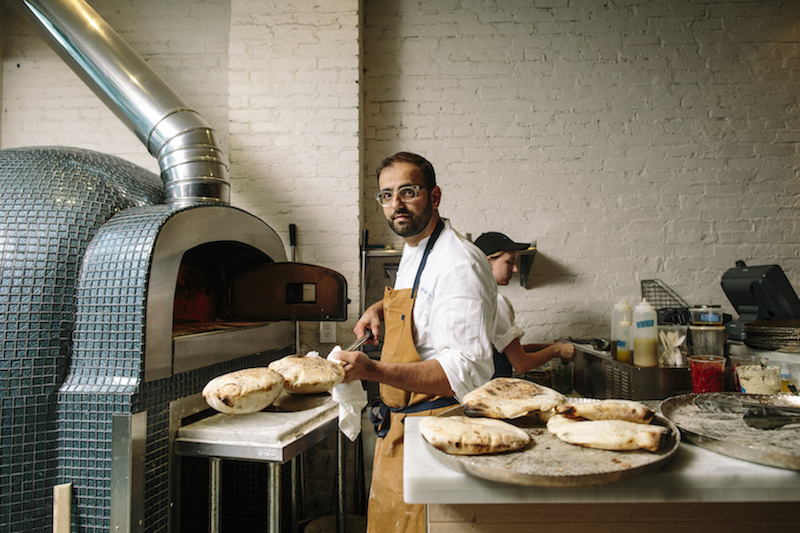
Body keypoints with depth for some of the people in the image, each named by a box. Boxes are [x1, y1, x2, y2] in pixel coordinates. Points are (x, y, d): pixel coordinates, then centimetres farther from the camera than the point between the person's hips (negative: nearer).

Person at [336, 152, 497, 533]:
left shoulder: (459, 265, -23)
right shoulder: (413, 250, 8)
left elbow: (469, 372, -29)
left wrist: (373, 370, -36)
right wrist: (381, 308, 9)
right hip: (399, 428, 9)